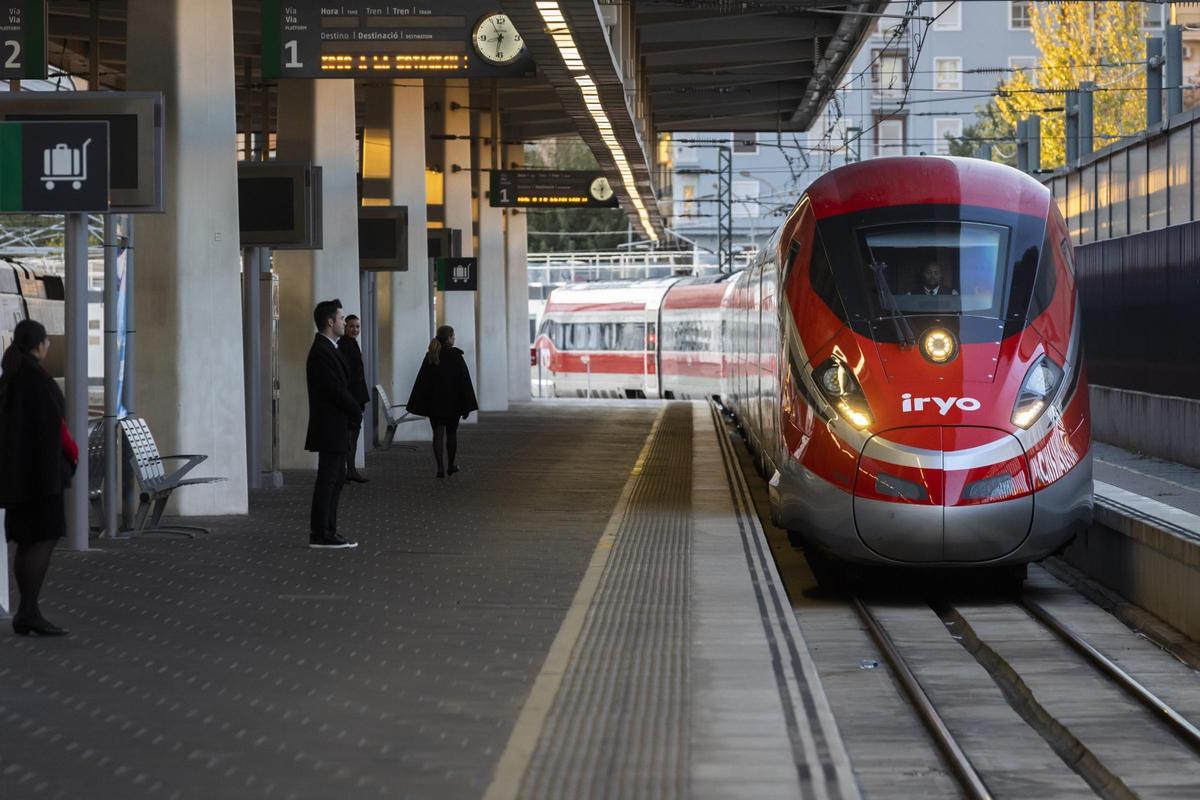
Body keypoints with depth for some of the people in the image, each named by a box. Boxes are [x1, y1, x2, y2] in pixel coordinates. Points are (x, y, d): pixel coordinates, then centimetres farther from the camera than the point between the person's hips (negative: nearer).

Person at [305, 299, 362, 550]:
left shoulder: (326, 349, 15)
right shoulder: (322, 352, -18)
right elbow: (335, 390, -21)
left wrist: (353, 412, 4)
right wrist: (356, 412, -7)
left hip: (335, 428, 10)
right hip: (330, 428, -10)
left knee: (335, 479, 13)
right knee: (328, 480, -7)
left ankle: (327, 531, 17)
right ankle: (320, 535, -4)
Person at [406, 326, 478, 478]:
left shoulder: (430, 356, -1)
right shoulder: (456, 356, -9)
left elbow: (422, 381, -1)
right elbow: (464, 380, -10)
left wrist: (419, 405, 4)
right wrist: (466, 406, -5)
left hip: (434, 403, 2)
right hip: (453, 403, -2)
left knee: (438, 434, 3)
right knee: (451, 433, 13)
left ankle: (440, 467, -6)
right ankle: (451, 465, 22)